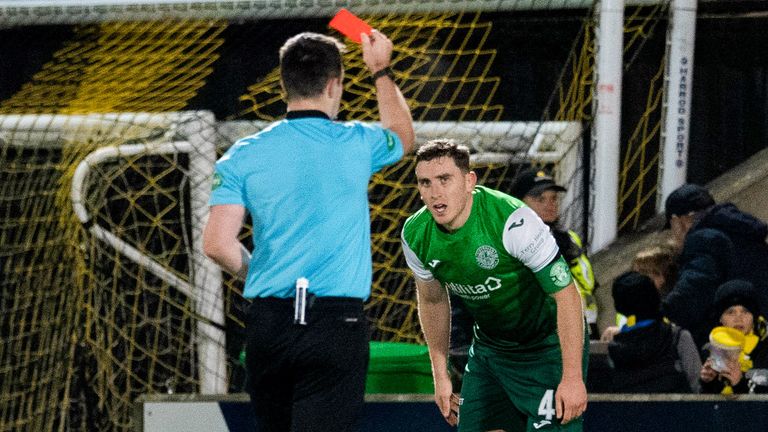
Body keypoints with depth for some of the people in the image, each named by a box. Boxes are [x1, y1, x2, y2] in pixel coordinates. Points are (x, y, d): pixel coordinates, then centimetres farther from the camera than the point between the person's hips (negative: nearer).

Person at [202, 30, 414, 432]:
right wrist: (381, 70, 39)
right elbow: (403, 135, 26)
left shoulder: (243, 156, 1)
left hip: (266, 323, 2)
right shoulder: (356, 145, 1)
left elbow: (217, 244, -4)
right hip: (336, 322, -2)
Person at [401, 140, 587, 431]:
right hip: (488, 350, 6)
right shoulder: (416, 236, -11)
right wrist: (440, 376, 12)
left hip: (547, 349, -6)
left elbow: (566, 294, -24)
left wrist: (572, 377, -25)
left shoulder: (512, 219, -29)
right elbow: (433, 301, 10)